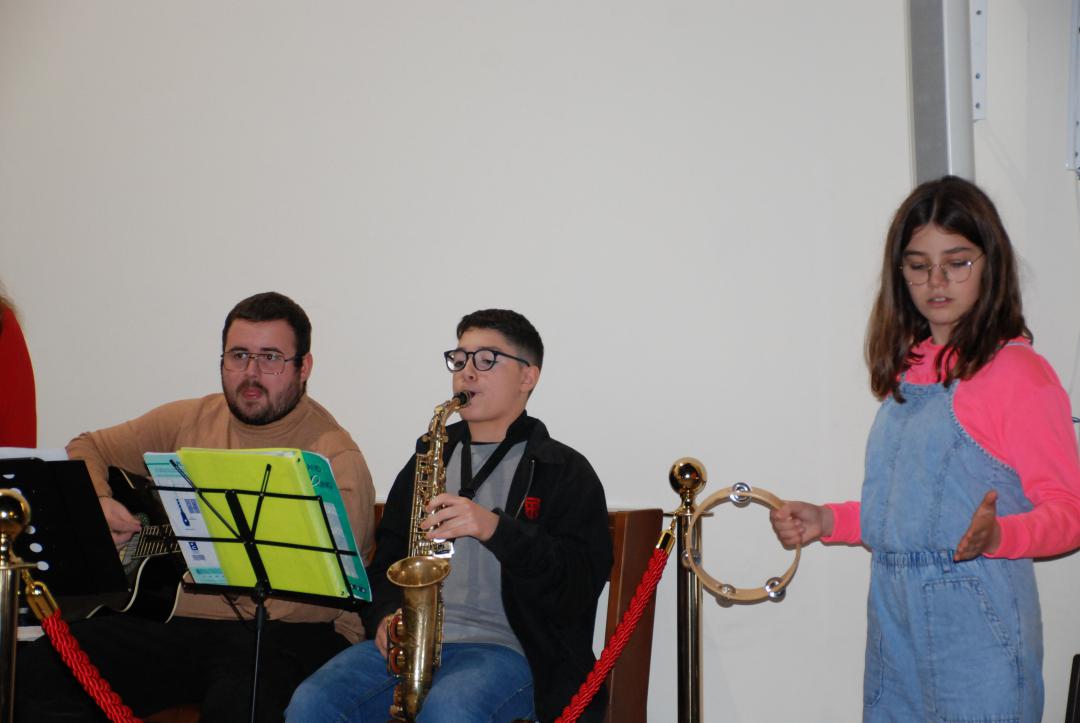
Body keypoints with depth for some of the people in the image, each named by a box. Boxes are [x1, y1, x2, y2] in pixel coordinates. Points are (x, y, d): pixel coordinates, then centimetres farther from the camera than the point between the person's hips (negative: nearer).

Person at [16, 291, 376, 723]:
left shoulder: (336, 458, -9)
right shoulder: (189, 422, 13)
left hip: (283, 631, -5)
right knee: (34, 672, -14)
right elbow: (87, 450, 22)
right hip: (171, 617, 6)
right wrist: (96, 504, 0)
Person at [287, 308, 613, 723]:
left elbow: (581, 583, -9)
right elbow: (386, 559, 22)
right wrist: (386, 616, 1)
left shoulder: (565, 472, 3)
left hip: (505, 648, -4)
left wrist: (495, 529, -21)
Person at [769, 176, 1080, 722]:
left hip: (977, 635, -7)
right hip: (895, 625, 7)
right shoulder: (907, 372, 14)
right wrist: (827, 522, 12)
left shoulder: (1018, 373, -8)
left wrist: (995, 537, -27)